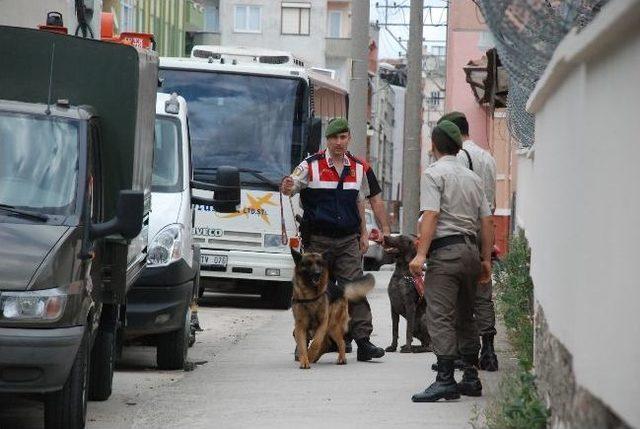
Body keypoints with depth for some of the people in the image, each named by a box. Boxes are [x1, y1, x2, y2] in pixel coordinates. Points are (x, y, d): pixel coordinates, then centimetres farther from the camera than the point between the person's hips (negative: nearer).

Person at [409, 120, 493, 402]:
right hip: (470, 250, 7)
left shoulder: (434, 174, -4)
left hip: (445, 250, -7)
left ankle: (445, 379, -19)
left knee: (440, 316, -11)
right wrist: (486, 259, 19)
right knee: (465, 317, 15)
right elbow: (487, 221, 15)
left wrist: (421, 254, -20)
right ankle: (471, 379, 16)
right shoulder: (473, 178, 18)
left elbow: (431, 215, -15)